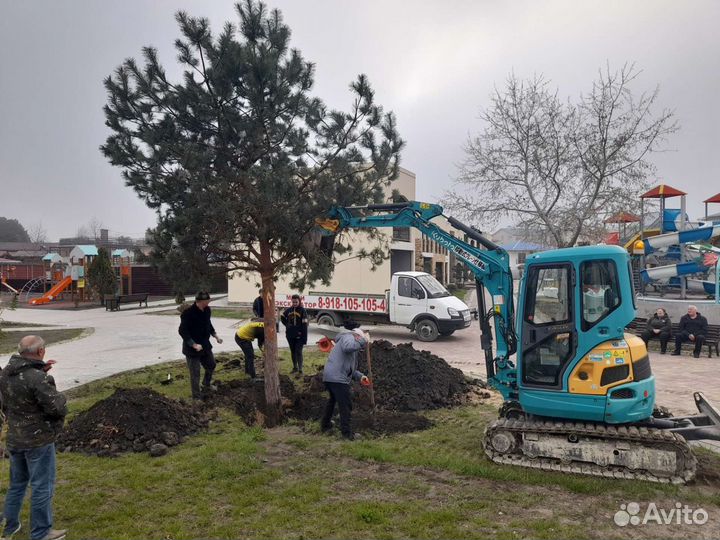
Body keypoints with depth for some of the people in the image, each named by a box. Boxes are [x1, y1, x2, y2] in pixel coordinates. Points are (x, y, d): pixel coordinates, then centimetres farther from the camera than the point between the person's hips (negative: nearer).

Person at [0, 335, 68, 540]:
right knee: (42, 486, 6)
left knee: (17, 482, 24)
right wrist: (59, 397, -4)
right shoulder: (37, 378, -26)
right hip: (38, 439, -8)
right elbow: (57, 407, -25)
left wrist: (40, 370, 8)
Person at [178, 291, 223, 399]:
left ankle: (206, 386, 48)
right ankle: (197, 397, 19)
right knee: (195, 374, 3)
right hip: (192, 349, -8)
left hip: (205, 345, 8)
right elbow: (182, 331, -23)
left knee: (211, 366, 24)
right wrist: (194, 345, -27)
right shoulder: (188, 313, -25)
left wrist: (215, 336, 10)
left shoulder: (207, 310, -2)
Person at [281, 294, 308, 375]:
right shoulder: (289, 310, 4)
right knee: (293, 351, 15)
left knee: (298, 352, -6)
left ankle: (300, 370, -2)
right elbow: (282, 317, 24)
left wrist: (305, 339, -18)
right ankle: (295, 367, 28)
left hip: (299, 336, -5)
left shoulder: (302, 310, -10)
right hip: (290, 335, 5)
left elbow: (304, 325, -14)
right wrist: (287, 324, 7)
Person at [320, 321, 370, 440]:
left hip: (328, 376, 11)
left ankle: (325, 424, 44)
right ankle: (347, 432, 4)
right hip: (338, 378, -11)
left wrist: (360, 377, 13)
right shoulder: (348, 336, -3)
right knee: (346, 405, -2)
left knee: (332, 400, 30)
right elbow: (348, 347, -30)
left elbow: (348, 368, 25)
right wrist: (362, 340, -18)